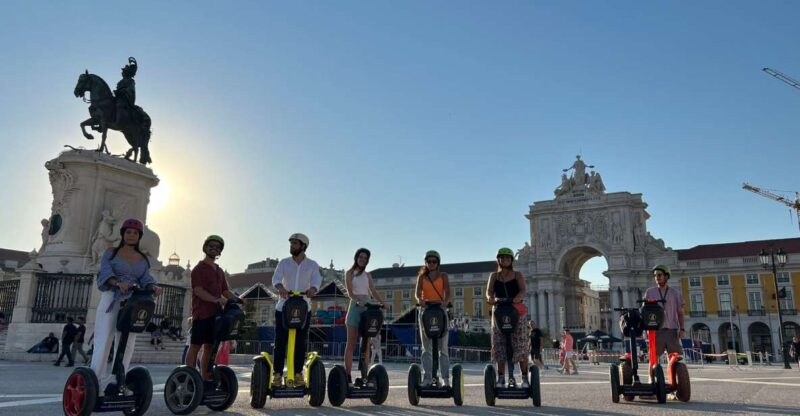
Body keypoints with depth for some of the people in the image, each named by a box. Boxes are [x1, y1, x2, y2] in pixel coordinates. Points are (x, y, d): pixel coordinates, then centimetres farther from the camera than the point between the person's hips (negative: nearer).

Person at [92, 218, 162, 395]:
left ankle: (115, 381, 7)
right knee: (104, 341, -11)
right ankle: (97, 383, -11)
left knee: (126, 344, 2)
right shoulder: (111, 253, 6)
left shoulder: (143, 259, 14)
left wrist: (153, 287, -23)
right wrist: (118, 283, -32)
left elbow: (145, 279, 0)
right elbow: (105, 272, -11)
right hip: (111, 299, -3)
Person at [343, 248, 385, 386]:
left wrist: (382, 302, -7)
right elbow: (350, 292, -7)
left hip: (368, 307, 4)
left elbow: (374, 292, 12)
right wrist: (357, 301, -26)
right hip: (355, 306, -4)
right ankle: (347, 376, -4)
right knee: (351, 343, -4)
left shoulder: (367, 275, 19)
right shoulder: (350, 273, 6)